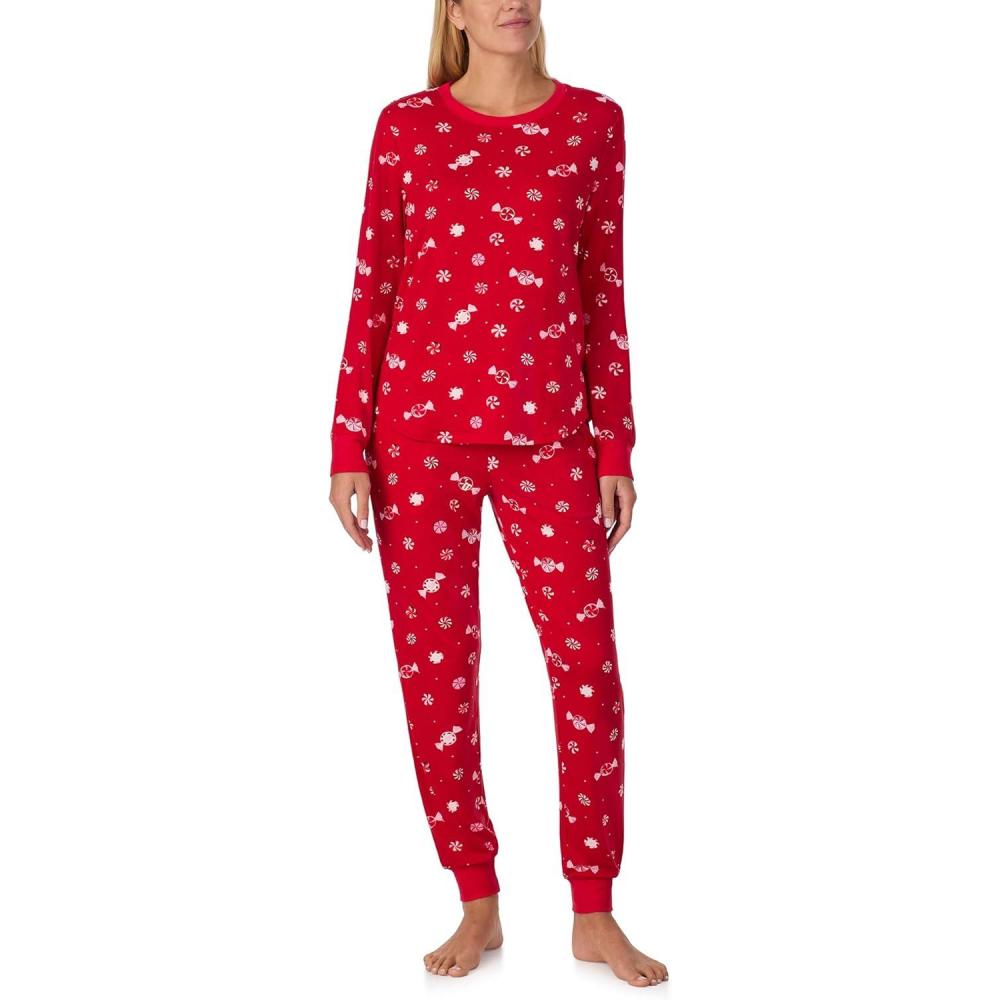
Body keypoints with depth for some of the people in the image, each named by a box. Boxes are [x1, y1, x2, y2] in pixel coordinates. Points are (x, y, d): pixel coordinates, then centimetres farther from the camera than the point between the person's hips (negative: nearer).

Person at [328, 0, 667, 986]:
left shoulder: (593, 121, 6)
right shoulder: (407, 124, 3)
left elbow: (604, 290, 6)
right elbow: (373, 287, 2)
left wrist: (616, 445, 3)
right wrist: (349, 446, -2)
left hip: (548, 433, 1)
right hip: (423, 424, 0)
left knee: (588, 662, 0)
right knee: (434, 665, 4)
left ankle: (594, 915, 17)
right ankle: (479, 908, 21)